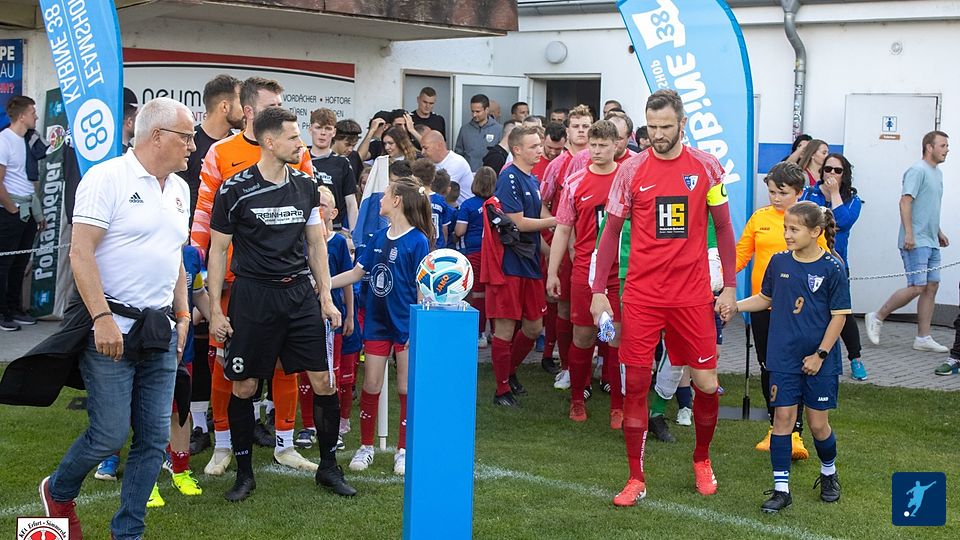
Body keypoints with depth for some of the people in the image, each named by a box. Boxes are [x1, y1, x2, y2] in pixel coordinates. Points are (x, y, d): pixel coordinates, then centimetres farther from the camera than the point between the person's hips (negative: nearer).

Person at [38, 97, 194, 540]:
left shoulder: (179, 188, 14)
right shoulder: (107, 178, -9)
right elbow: (81, 253, -15)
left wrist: (182, 315, 14)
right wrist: (102, 317, -21)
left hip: (160, 332, 7)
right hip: (111, 329, -7)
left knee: (154, 438, 5)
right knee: (109, 435, -4)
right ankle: (58, 493, 26)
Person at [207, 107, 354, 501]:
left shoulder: (306, 185, 7)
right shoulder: (236, 190, -6)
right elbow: (218, 250, -1)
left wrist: (326, 297, 9)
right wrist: (216, 310, -4)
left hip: (300, 292, 4)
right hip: (253, 294, -3)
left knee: (324, 381, 1)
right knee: (243, 387, 1)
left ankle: (328, 466, 17)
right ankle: (244, 473, 17)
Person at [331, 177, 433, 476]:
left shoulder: (417, 241, -12)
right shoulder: (379, 237, 5)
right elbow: (356, 273, 11)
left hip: (406, 325, -5)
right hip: (377, 322, 5)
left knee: (406, 389, 4)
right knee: (371, 385, 7)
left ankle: (404, 450, 16)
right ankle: (366, 446, 19)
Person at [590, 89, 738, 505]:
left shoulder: (706, 166, 1)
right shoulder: (631, 170, 0)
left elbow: (723, 228, 8)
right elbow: (611, 231, 5)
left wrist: (730, 287, 4)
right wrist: (598, 291, 2)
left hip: (693, 295, 0)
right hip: (642, 294, 0)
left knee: (706, 384, 3)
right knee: (635, 384, -2)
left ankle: (702, 460, 30)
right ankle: (636, 479, 9)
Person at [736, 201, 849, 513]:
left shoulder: (832, 268, -10)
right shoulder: (779, 262, 2)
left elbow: (839, 315, -7)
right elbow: (765, 299, 15)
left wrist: (821, 354, -10)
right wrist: (733, 305, 1)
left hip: (820, 361, -3)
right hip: (784, 358, 3)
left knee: (818, 423, 5)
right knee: (783, 418, 1)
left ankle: (829, 474, 33)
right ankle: (781, 489, 7)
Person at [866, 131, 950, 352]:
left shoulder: (938, 173, 18)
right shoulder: (918, 170, -11)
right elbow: (905, 201, -18)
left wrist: (939, 232, 26)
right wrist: (909, 233, -24)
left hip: (931, 242, 9)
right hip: (916, 242, -9)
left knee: (932, 286, 6)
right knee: (917, 287, -11)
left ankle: (923, 338, 9)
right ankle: (877, 317, 4)